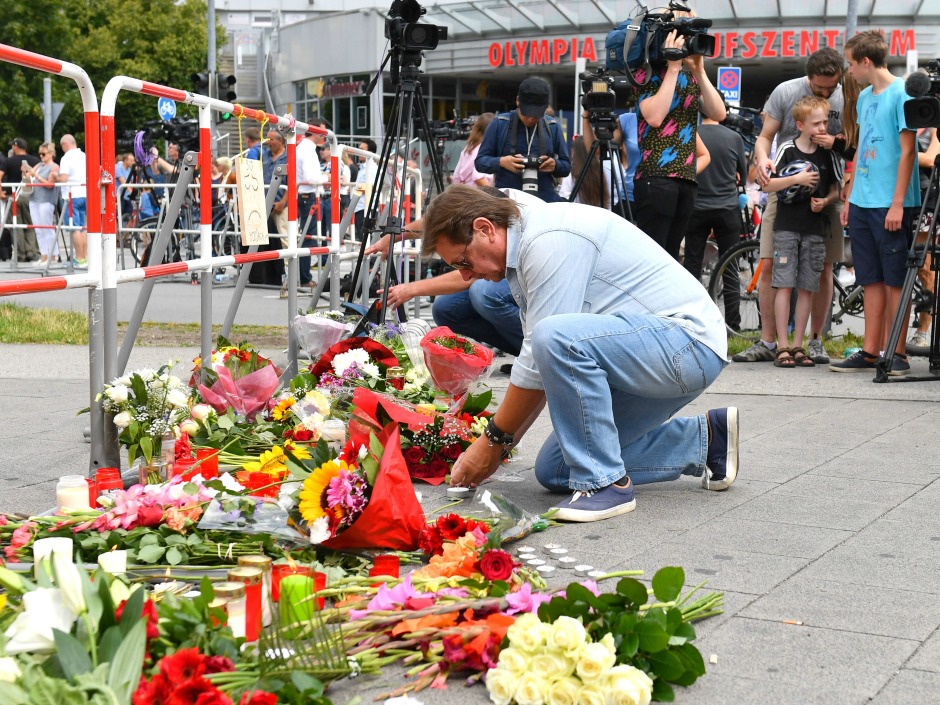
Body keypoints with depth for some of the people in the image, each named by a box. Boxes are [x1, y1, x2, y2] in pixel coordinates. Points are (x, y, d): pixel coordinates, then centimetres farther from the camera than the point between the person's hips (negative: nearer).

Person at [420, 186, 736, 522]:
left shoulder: (548, 241, -20)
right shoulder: (528, 244, 12)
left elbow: (543, 357, -21)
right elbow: (540, 366, 16)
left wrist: (493, 441, -11)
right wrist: (501, 444, 10)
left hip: (690, 342, -11)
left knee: (556, 337, -34)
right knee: (554, 471, 9)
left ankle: (605, 482, -18)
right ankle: (705, 440, 18)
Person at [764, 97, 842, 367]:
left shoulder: (828, 154, 5)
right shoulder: (787, 150, -2)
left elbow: (836, 190, 12)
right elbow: (768, 184, -5)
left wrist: (825, 200, -8)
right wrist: (797, 179, -16)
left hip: (815, 229, 3)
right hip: (787, 226, -3)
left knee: (806, 288, 4)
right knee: (784, 285, -5)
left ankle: (798, 346, 11)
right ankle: (782, 347, -2)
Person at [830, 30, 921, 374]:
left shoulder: (900, 94, -9)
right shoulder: (864, 97, 15)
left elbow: (908, 151, -12)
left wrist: (898, 203, -16)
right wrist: (850, 197, 17)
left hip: (890, 204, -7)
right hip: (863, 203, 7)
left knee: (894, 280, -1)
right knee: (871, 280, 9)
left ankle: (897, 353, 4)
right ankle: (870, 352, 13)